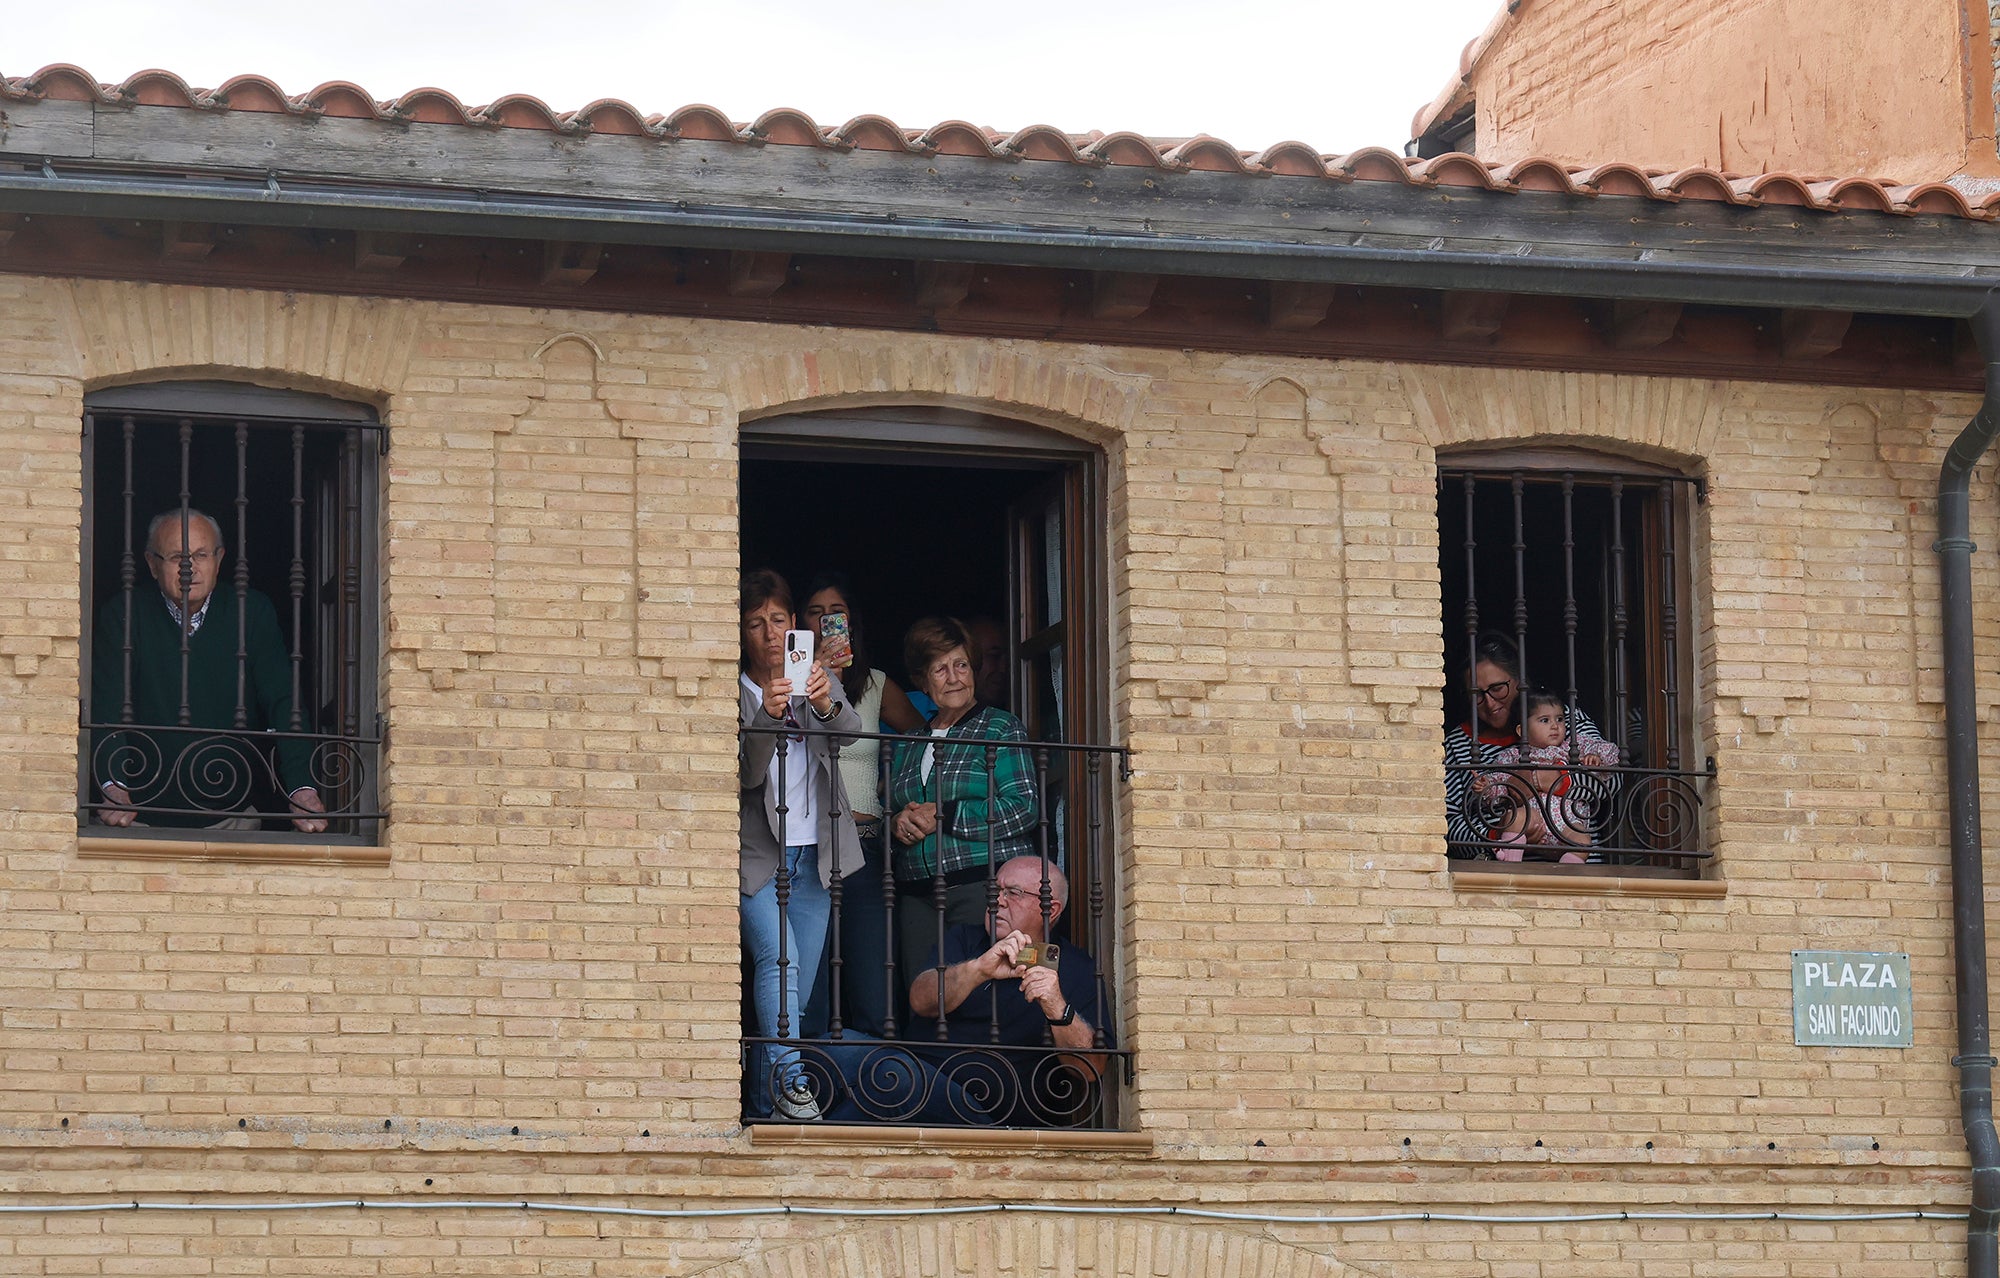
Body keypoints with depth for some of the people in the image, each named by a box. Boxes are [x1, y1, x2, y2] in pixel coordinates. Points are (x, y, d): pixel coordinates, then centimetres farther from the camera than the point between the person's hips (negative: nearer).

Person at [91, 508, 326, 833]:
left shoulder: (252, 612, 7)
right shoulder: (124, 615, 3)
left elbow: (283, 702, -2)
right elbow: (106, 705, -8)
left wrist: (303, 789, -19)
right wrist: (113, 789, -26)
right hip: (140, 814, -1)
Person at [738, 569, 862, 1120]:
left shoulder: (815, 681, 8)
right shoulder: (734, 693, -3)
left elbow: (849, 731, -12)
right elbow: (745, 774, -15)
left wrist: (827, 705, -34)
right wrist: (768, 715, -31)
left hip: (813, 856, 4)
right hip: (757, 856, -4)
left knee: (799, 982, 4)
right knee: (777, 959, -23)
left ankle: (765, 1101, 10)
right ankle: (789, 1080, -30)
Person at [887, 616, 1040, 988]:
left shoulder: (1001, 728, 4)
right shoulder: (907, 745, 21)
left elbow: (1024, 809, -7)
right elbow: (884, 812, 25)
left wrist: (944, 817, -9)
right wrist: (897, 824, 0)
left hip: (984, 886, -5)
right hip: (917, 897, 5)